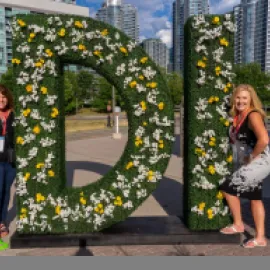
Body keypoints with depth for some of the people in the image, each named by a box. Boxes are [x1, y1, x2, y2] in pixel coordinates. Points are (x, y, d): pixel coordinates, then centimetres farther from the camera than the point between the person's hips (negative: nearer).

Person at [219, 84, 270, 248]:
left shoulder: (253, 115, -20)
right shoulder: (238, 116, 5)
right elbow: (236, 140, 18)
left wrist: (252, 157, -22)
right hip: (245, 164, 9)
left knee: (228, 187, -5)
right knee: (255, 198, 14)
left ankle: (238, 224, 16)